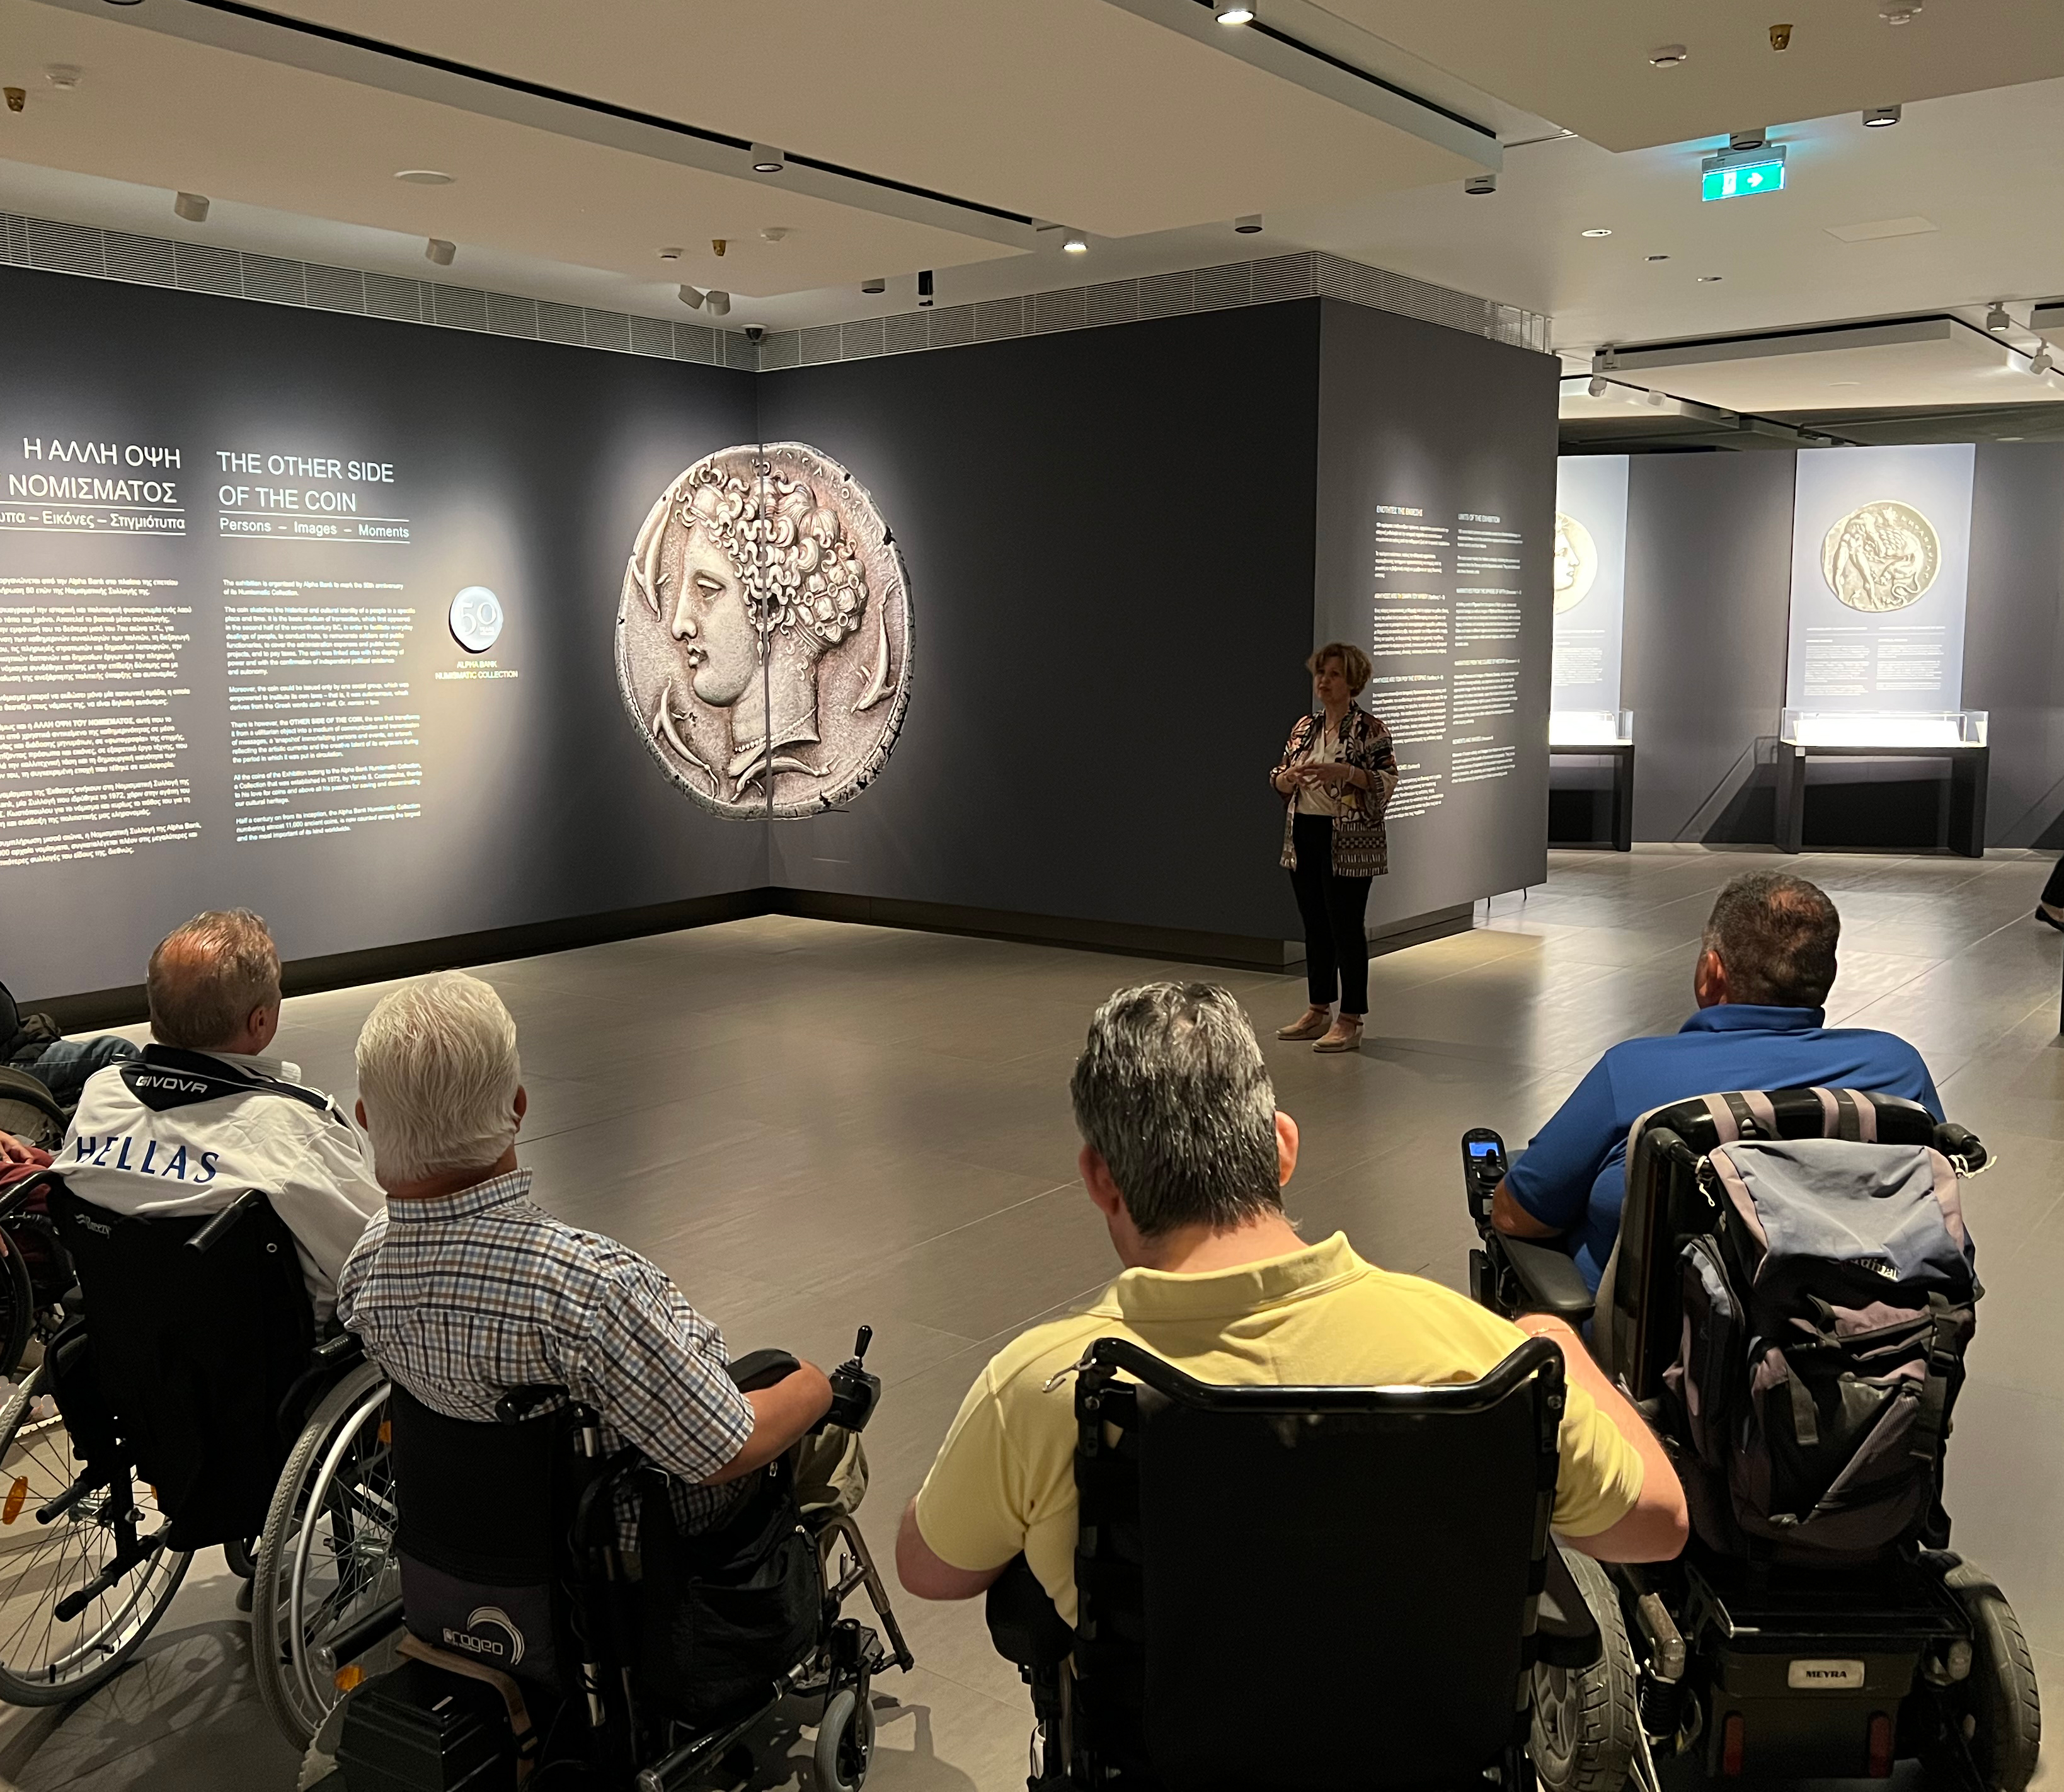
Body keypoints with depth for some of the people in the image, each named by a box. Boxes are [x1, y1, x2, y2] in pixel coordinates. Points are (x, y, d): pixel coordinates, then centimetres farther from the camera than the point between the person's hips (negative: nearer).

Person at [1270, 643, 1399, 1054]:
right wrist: (1289, 777, -8)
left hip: (1348, 842, -6)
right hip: (1303, 837, 6)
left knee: (1347, 928, -4)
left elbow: (1388, 780, -12)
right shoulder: (1303, 727, 12)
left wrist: (1344, 772, -25)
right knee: (1315, 927, 12)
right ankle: (1318, 1012, 21)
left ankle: (1350, 1022, 2)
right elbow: (1278, 777, 15)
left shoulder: (1369, 730, -6)